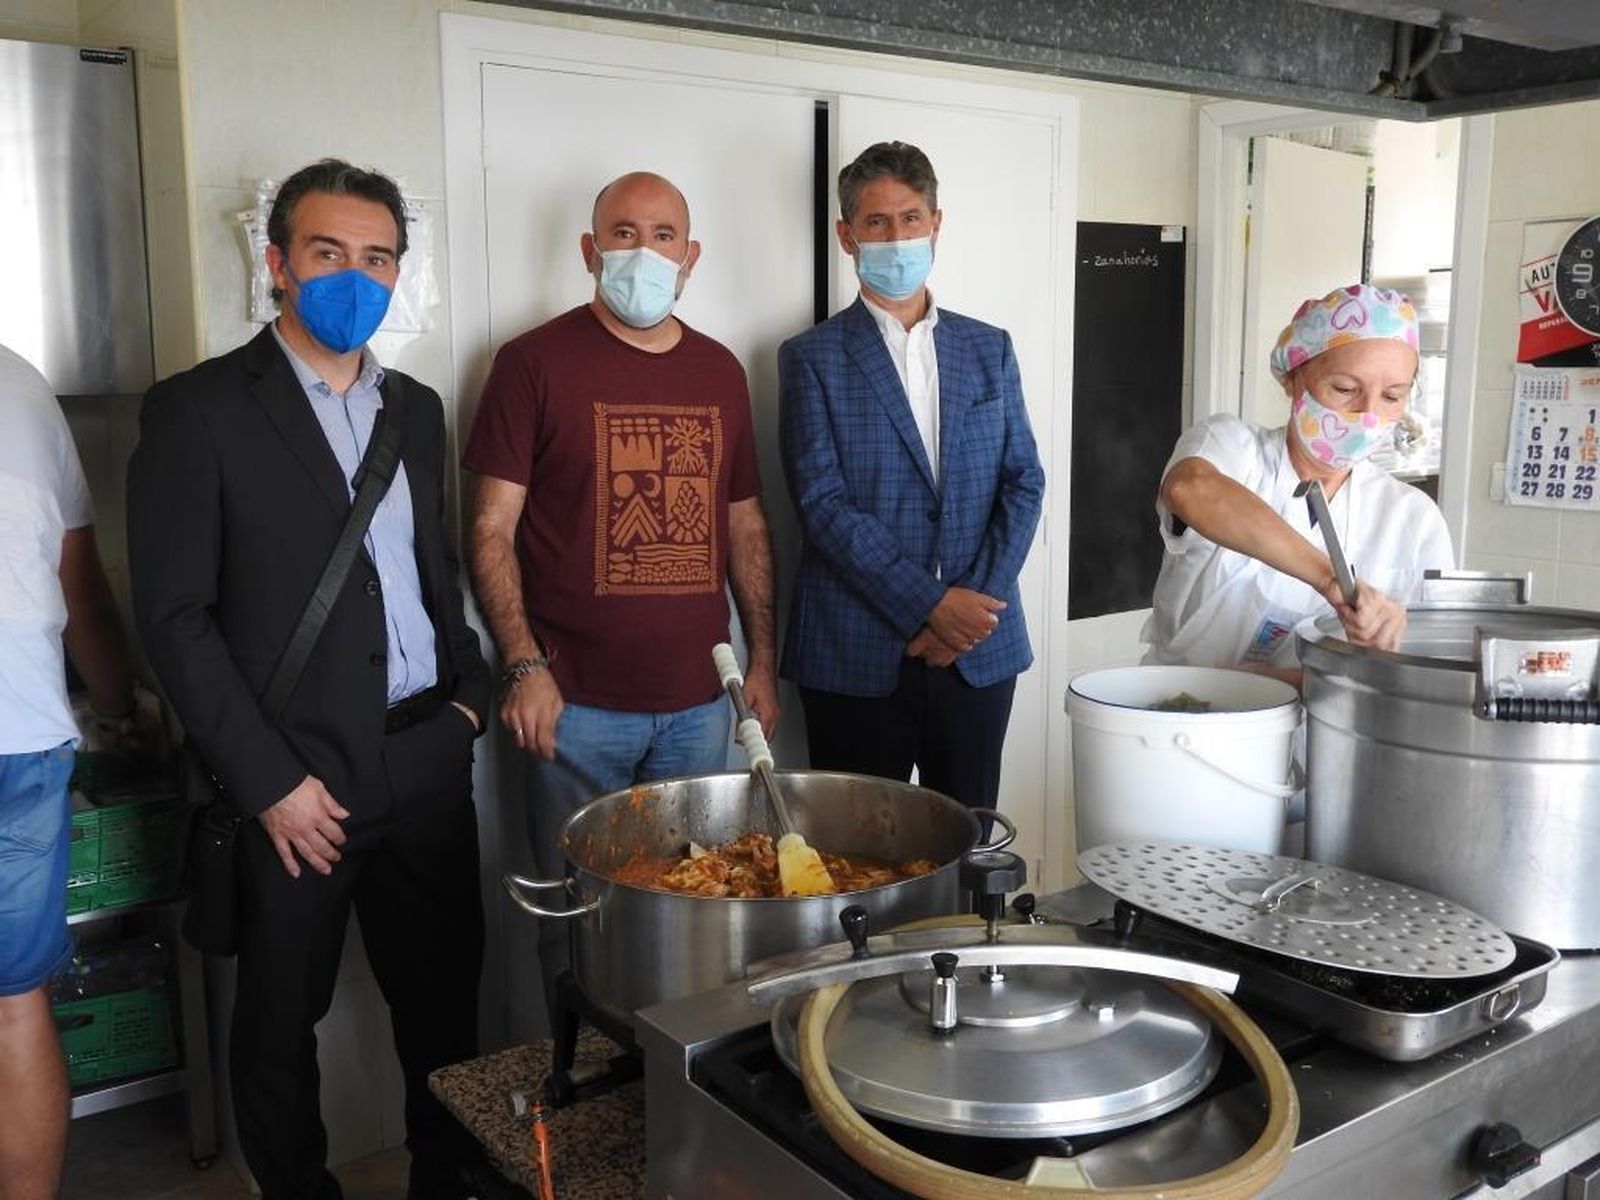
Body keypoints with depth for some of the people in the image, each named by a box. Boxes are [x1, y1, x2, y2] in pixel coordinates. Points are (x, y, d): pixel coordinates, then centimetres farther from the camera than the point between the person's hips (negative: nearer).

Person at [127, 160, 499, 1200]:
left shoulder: (416, 408, 12)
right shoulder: (198, 409, -6)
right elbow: (175, 616, -9)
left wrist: (468, 692, 7)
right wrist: (270, 780, -12)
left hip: (428, 758, 5)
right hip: (298, 776, -4)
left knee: (445, 994, 14)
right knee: (281, 1023, 11)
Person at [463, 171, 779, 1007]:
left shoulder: (720, 371, 11)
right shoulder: (535, 362, -3)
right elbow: (492, 529, -5)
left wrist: (763, 658, 10)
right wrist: (523, 665, -14)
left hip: (698, 700, 4)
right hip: (578, 703, -4)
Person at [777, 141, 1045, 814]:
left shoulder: (989, 349, 12)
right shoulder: (813, 357, 1)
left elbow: (1023, 482, 7)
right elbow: (823, 504, -9)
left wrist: (979, 602, -7)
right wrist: (932, 604, -16)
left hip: (981, 648, 3)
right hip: (858, 656, -3)